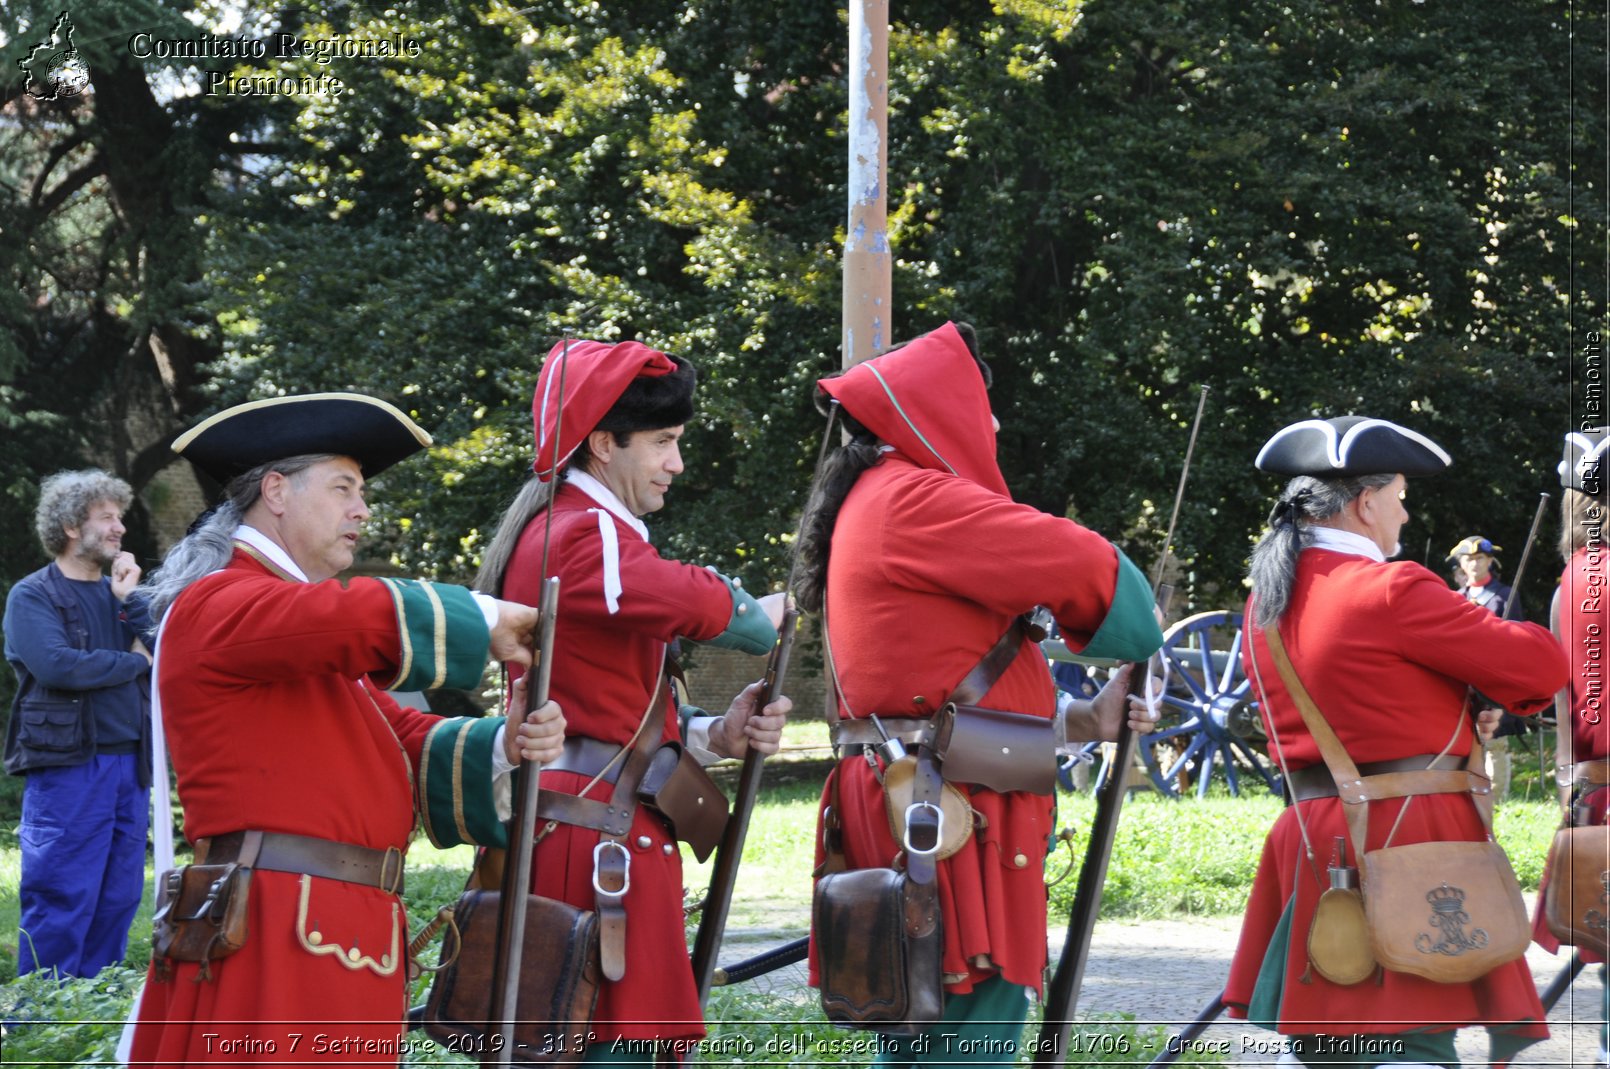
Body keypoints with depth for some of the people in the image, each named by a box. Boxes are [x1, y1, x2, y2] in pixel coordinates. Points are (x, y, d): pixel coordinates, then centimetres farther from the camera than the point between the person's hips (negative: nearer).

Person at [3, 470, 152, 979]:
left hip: (129, 765, 6)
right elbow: (56, 665, -19)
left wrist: (128, 601, -4)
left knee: (118, 898, 7)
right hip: (68, 766, -6)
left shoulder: (117, 591, 17)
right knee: (61, 901, -7)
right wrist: (133, 663, -6)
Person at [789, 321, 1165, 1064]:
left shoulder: (871, 504, 20)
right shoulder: (917, 501, -12)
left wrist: (1082, 720, 10)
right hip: (950, 815, -10)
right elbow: (1086, 566, -13)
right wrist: (1137, 637, 9)